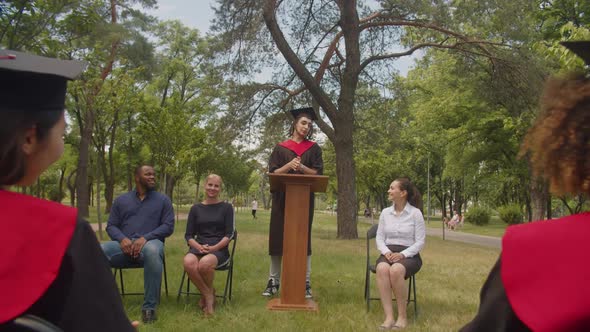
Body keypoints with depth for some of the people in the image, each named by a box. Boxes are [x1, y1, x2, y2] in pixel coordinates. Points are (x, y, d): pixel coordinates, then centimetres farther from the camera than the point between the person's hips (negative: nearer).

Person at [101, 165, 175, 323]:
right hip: (124, 245, 2)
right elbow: (111, 226, 12)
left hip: (150, 243, -2)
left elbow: (168, 226, 3)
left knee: (152, 251, -42)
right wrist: (122, 239, -11)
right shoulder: (121, 200, 19)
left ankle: (149, 307, -33)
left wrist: (145, 238, -14)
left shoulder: (163, 200, 13)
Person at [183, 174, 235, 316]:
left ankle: (207, 293, -4)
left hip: (219, 249, -2)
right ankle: (208, 294, -12)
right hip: (198, 248, 2)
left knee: (205, 263, -37)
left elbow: (229, 234, 1)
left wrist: (214, 248, -17)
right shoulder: (196, 208, 15)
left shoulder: (226, 207, 9)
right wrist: (198, 247, -12)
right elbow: (188, 235, 10)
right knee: (188, 262, -35)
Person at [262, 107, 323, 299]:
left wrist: (302, 167, -14)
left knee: (304, 239, -1)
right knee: (278, 238, 1)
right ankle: (274, 281, 10)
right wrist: (289, 165, -15)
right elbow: (273, 173, 1)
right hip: (282, 197, 0)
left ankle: (306, 282, 3)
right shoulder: (281, 148, 9)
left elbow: (318, 173, 2)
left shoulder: (314, 148, 11)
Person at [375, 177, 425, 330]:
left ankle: (402, 316, -23)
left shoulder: (415, 213, -3)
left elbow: (420, 242, -4)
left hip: (409, 254, -3)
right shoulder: (385, 212, 9)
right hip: (388, 253, 3)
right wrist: (386, 252, -10)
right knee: (382, 269, -35)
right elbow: (379, 238, 10)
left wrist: (403, 254, -19)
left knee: (396, 270, -39)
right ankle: (389, 317, -36)